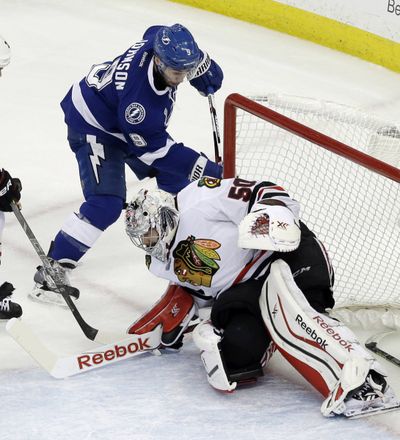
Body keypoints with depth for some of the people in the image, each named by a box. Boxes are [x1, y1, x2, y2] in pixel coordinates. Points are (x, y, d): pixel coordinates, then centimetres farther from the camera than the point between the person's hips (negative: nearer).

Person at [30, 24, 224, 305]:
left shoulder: (163, 41, -24)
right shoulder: (138, 96, -42)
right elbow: (155, 150, -29)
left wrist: (204, 67, -2)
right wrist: (208, 170, -26)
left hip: (132, 121, 9)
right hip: (94, 125, -9)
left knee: (174, 176, 17)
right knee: (106, 203, -22)